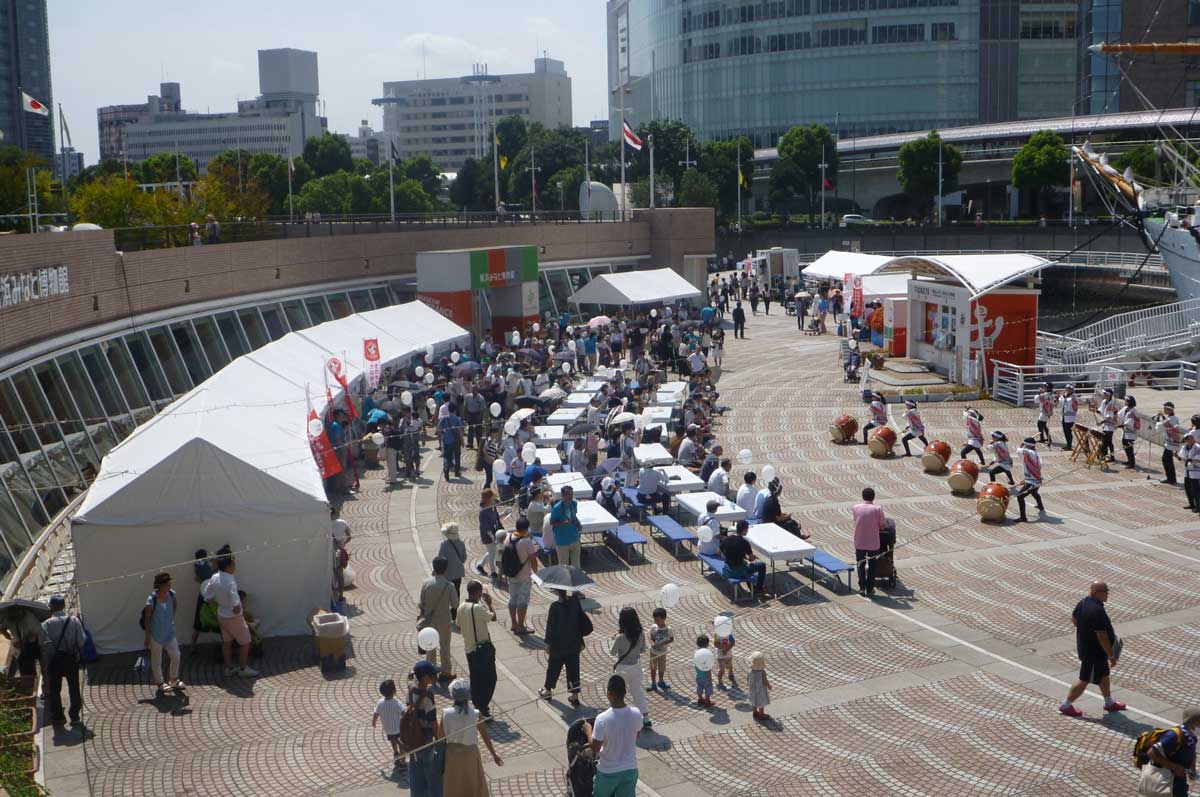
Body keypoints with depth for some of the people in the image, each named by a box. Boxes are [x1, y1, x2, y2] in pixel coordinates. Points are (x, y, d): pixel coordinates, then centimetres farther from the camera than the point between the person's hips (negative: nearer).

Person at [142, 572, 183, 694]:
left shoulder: (171, 594, -10)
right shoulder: (152, 600, -26)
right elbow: (147, 619, -17)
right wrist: (147, 637, -11)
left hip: (169, 632, 6)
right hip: (156, 634, -6)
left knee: (176, 656, 12)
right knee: (157, 660, 12)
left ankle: (174, 680, 33)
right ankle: (159, 683, 31)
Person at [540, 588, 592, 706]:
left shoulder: (555, 606, -20)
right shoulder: (575, 602, -7)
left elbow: (550, 626, -14)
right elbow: (582, 620, 1)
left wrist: (548, 643, -3)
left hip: (558, 645, -3)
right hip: (574, 644, 3)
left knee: (553, 667, 16)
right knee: (573, 669, 11)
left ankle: (548, 691, 32)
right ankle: (575, 695, 14)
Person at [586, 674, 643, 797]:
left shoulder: (602, 719, -26)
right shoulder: (636, 714, -14)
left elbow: (595, 749, -14)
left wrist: (588, 731, 2)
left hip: (608, 771, -3)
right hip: (630, 769, 3)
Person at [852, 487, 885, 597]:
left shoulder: (856, 508, -7)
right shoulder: (877, 510, -12)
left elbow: (856, 522, 3)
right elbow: (881, 527, -7)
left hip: (859, 543, 1)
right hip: (873, 543, -1)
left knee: (861, 565, 15)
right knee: (872, 566, 13)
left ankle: (862, 588, 15)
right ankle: (870, 588, 17)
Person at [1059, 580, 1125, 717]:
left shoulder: (1083, 603, -2)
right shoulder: (1097, 611, -31)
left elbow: (1073, 620, 14)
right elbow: (1102, 637, -29)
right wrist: (1112, 656, -19)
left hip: (1085, 646, 10)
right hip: (1093, 652, -10)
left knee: (1104, 675, 23)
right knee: (1085, 680, 4)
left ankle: (1109, 703, 38)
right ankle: (1066, 705, 16)